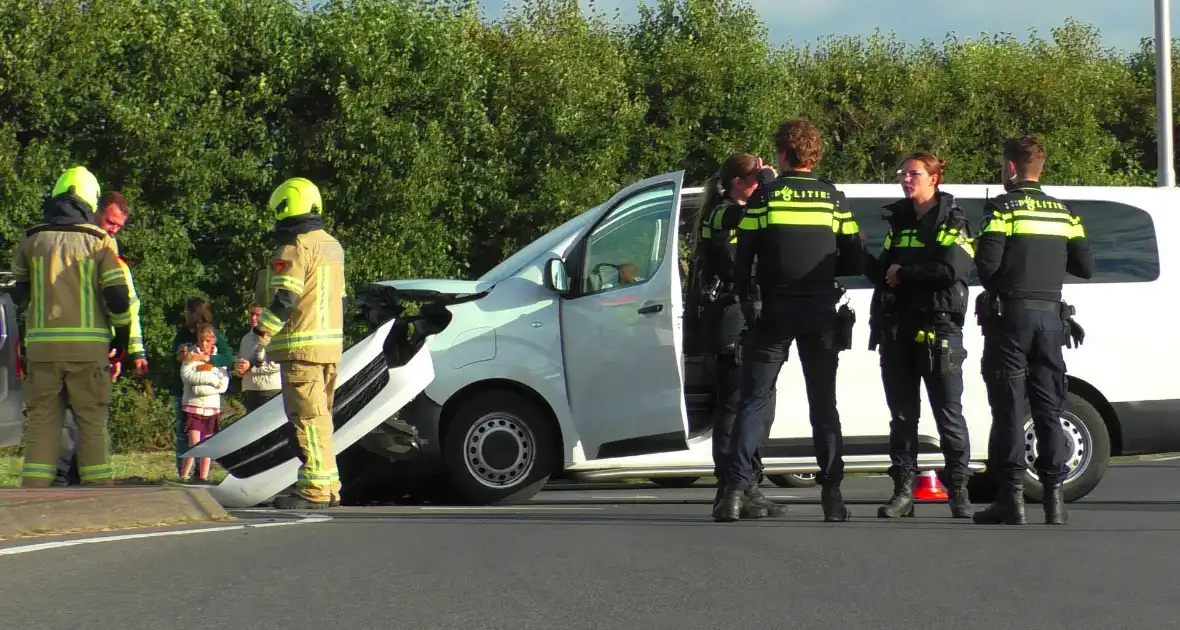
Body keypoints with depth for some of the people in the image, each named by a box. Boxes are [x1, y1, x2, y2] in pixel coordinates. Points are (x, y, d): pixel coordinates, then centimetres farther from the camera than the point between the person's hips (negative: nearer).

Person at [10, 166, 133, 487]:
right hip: (89, 345, -1)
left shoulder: (31, 240, 6)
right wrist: (122, 337, 9)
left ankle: (34, 489, -3)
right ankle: (98, 486, 3)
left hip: (42, 343, 1)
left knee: (42, 419, 5)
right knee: (92, 420, 5)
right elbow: (118, 295, -5)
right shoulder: (100, 240, 0)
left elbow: (18, 293, 16)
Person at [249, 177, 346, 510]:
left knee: (308, 419, -10)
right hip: (331, 345, 9)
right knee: (320, 417, 14)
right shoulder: (332, 246, 17)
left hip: (301, 346, -9)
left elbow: (283, 301, -19)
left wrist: (261, 339, -18)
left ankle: (314, 490, -13)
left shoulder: (293, 250, -12)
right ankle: (329, 488, 16)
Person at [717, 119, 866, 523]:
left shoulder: (764, 198, -4)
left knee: (754, 401, 2)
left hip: (775, 311, -2)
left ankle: (736, 490, -8)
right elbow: (855, 263, 2)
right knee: (824, 403, 9)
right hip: (821, 313, 2)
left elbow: (742, 260, -6)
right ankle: (832, 495, 5)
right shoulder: (834, 200, 2)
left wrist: (746, 298, 7)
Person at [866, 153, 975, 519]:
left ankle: (958, 492, 1)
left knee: (948, 414, -3)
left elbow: (953, 270, -16)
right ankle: (903, 492, 10)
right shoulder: (898, 224, 17)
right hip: (898, 331, 6)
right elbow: (881, 274, 16)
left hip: (939, 329, -6)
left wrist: (904, 273, -10)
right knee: (902, 415, 7)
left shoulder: (952, 222, -2)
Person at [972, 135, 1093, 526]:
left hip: (1011, 315, -5)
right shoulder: (1063, 213, 10)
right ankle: (1054, 496, 5)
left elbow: (987, 262, -17)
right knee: (1048, 408, 8)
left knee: (1009, 407, -3)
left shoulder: (1003, 208, -7)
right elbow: (1085, 267, 7)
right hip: (1050, 315, 5)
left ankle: (1012, 497, -7)